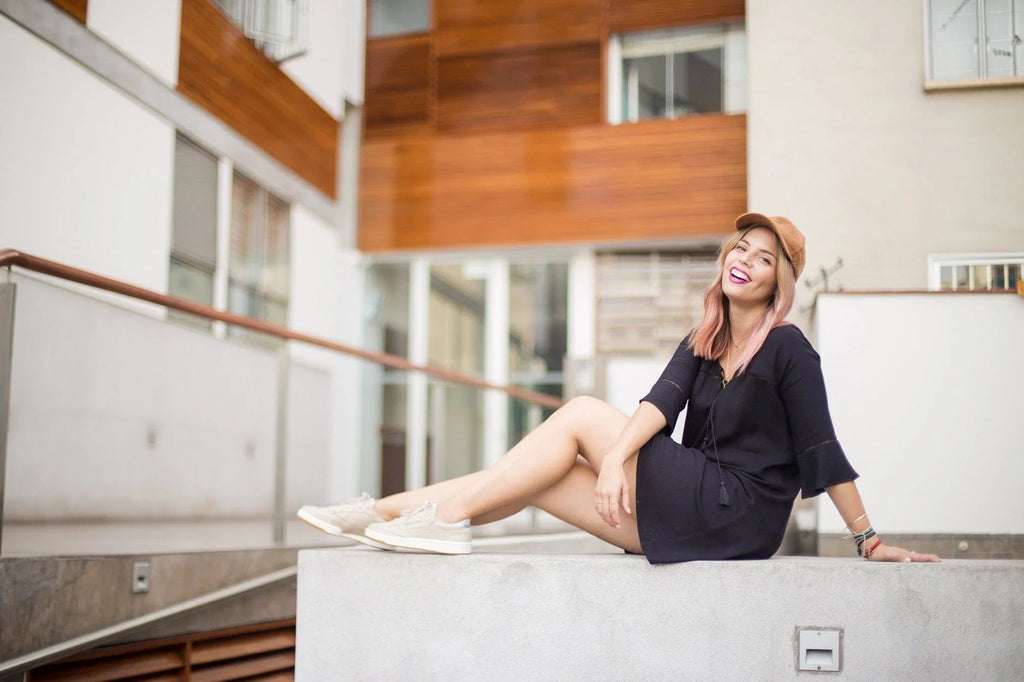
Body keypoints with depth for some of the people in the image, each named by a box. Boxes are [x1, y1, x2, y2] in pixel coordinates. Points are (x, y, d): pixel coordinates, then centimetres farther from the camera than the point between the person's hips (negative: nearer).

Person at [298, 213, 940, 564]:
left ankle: (447, 516, -16)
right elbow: (662, 399, -4)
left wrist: (869, 537, -7)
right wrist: (616, 455, -22)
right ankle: (385, 510, -7)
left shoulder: (788, 348, -3)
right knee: (534, 478, -7)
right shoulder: (702, 344, 15)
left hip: (741, 517, -7)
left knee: (582, 415, -15)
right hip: (691, 521, 7)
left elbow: (823, 449, -5)